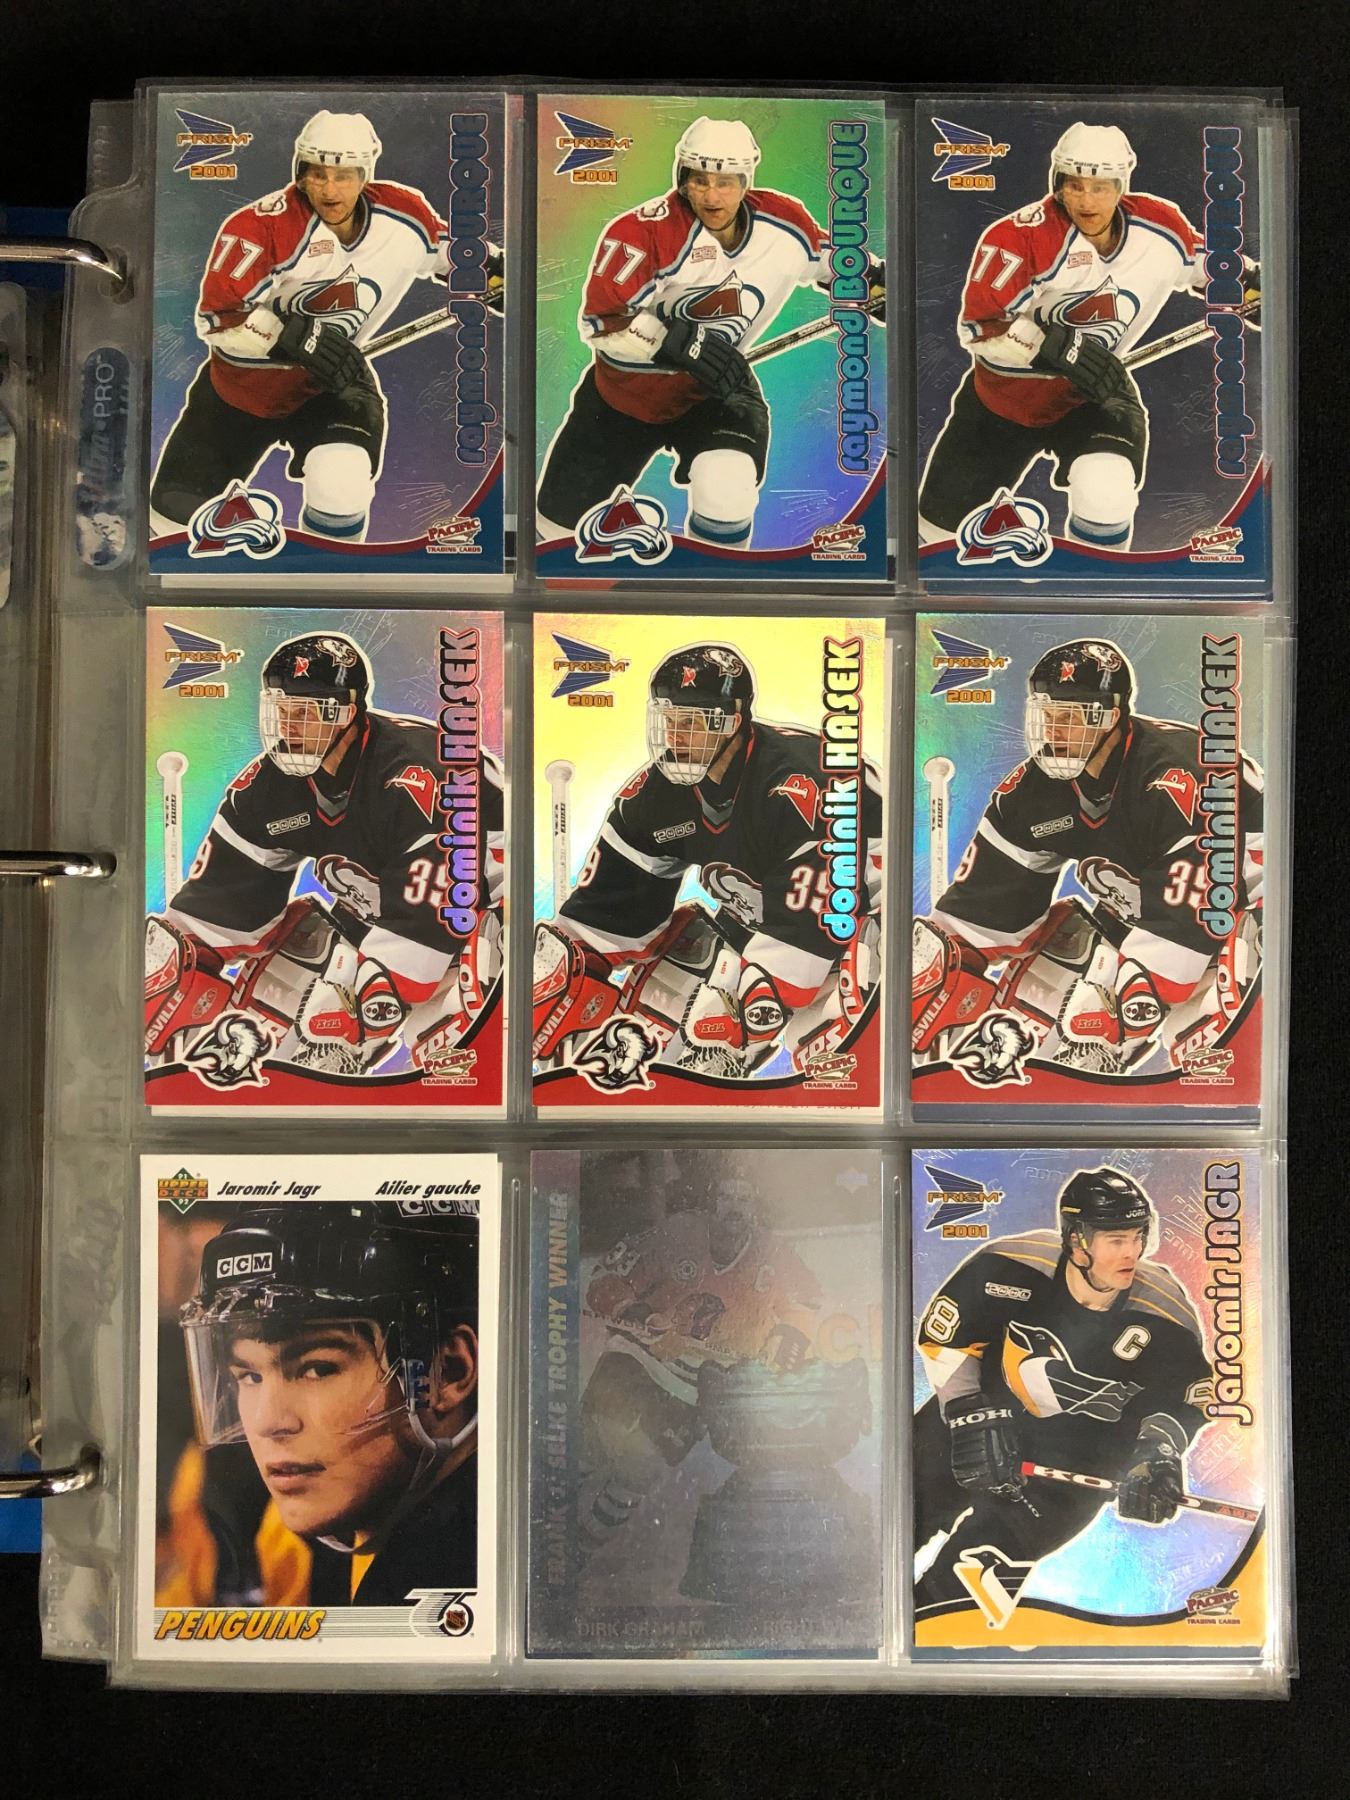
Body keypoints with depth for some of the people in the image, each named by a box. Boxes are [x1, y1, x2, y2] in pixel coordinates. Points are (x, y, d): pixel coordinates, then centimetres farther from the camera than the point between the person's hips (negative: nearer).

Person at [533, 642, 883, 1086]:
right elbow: (612, 905, -4)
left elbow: (804, 929, -33)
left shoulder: (798, 786, -32)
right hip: (756, 913, 7)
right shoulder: (657, 792, -9)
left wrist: (745, 1028, -35)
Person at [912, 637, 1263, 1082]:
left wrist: (1127, 1018, -35)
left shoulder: (1177, 777, -31)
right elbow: (984, 902, -5)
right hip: (1137, 912, 8)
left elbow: (1181, 925, -34)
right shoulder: (1035, 787, -8)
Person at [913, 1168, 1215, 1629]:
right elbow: (943, 1337, -12)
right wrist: (969, 1412, -19)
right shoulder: (1008, 1269, -26)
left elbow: (1182, 1399, -4)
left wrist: (1157, 1455, -20)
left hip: (1086, 1441, -1)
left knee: (989, 1548, -19)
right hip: (992, 1404, 1)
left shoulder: (1163, 1314, -21)